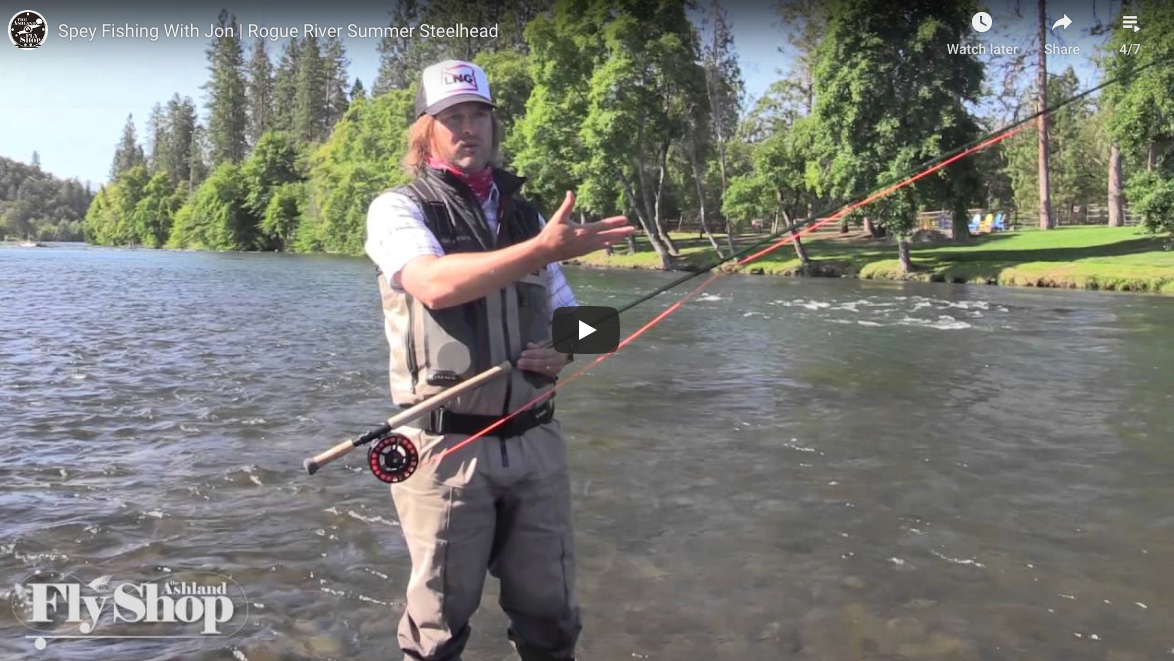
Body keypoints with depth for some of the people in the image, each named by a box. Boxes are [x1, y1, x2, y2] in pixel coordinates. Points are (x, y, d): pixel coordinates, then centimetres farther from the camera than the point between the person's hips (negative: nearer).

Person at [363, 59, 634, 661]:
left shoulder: (526, 216, 14)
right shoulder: (399, 208, 0)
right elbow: (435, 284, -22)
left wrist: (563, 351, -3)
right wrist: (545, 248, -28)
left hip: (535, 441, 4)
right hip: (447, 445, -4)